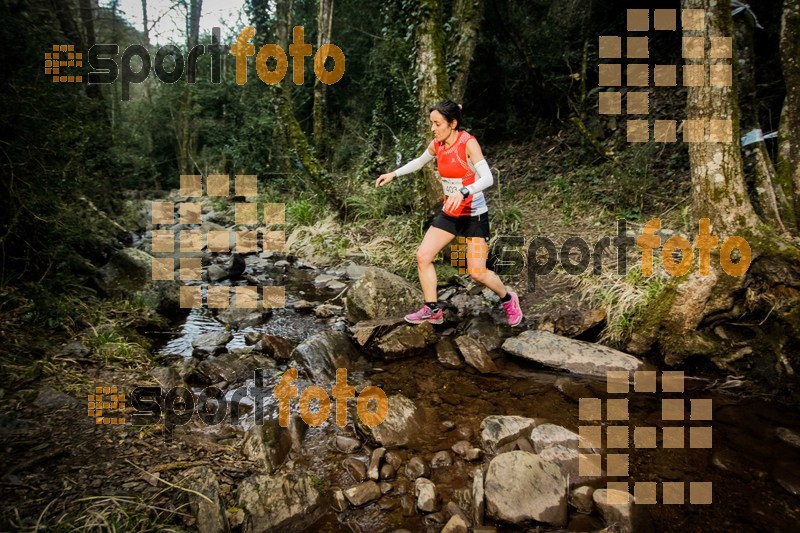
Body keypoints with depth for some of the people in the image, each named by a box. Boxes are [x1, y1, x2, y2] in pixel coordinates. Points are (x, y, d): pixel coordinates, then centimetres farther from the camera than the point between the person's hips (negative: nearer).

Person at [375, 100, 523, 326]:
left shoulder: (468, 143, -19)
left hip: (474, 215, -6)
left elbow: (487, 178, -29)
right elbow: (419, 162, 23)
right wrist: (393, 174, 17)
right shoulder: (436, 145, 0)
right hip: (449, 213, 6)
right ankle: (433, 310, 12)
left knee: (477, 273, -7)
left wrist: (463, 192, -45)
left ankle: (508, 299, 24)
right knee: (423, 256, -3)